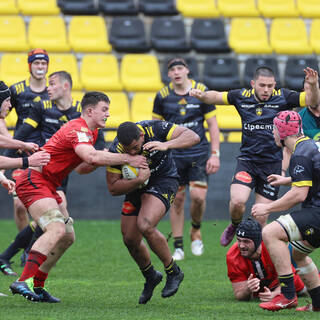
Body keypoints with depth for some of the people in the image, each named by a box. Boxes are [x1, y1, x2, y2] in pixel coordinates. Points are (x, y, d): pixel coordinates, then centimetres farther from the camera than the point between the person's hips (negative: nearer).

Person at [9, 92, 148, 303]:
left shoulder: (90, 132, 16)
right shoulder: (79, 130, -18)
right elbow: (91, 156, -35)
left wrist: (102, 158, 1)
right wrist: (128, 159, -31)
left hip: (47, 186, 11)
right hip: (34, 180, -11)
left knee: (68, 237, 10)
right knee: (56, 229, -27)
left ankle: (37, 286, 10)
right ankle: (24, 281, -35)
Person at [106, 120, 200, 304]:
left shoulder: (154, 129, -27)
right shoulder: (116, 151, -22)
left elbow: (193, 137, -28)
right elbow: (113, 188, -17)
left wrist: (166, 145, -44)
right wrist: (138, 180, -34)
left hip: (164, 181, -4)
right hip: (136, 186, 4)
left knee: (145, 226, -26)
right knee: (130, 240, 4)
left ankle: (174, 273, -7)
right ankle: (151, 277, 33)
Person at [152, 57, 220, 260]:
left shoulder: (202, 92, -4)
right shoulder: (163, 96, 0)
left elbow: (213, 124, 0)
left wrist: (215, 154, -5)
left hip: (199, 152, -1)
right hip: (174, 154, 1)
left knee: (198, 196, -13)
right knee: (177, 199, 1)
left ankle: (196, 231, 17)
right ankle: (178, 247, 9)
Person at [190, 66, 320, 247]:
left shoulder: (283, 97, -3)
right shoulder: (242, 96, 3)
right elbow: (216, 97, 16)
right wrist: (202, 95, -4)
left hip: (272, 164, -1)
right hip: (247, 160, 1)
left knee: (260, 219, 1)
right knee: (237, 201, -21)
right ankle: (236, 226, 13)